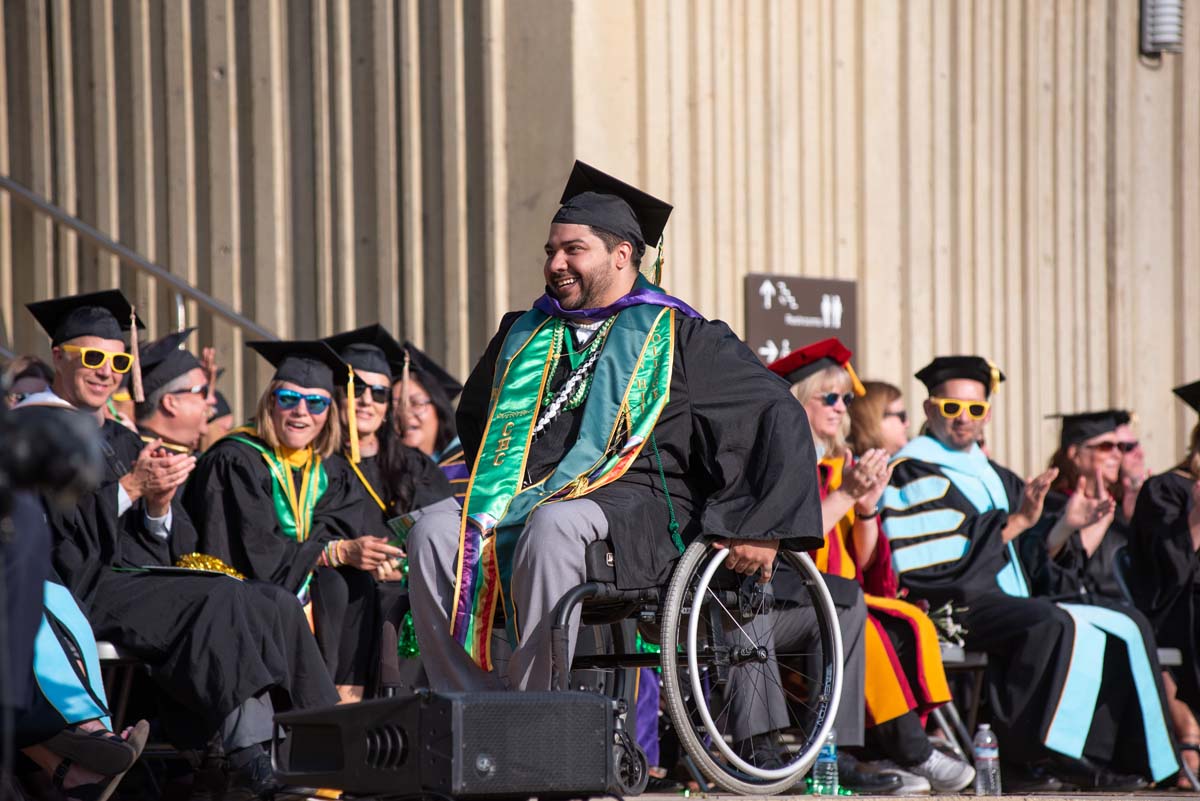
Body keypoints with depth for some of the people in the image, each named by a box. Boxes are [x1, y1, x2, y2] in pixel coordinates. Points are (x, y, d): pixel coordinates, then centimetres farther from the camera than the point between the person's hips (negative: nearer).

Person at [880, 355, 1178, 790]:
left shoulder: (987, 474, 22)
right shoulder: (915, 472, -5)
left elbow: (1024, 556, 23)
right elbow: (940, 558, -17)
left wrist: (1064, 524, 6)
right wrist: (1015, 522, -21)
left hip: (1007, 604, 9)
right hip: (952, 606, -9)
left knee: (1118, 633, 0)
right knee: (1055, 625, -32)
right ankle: (1040, 753, -32)